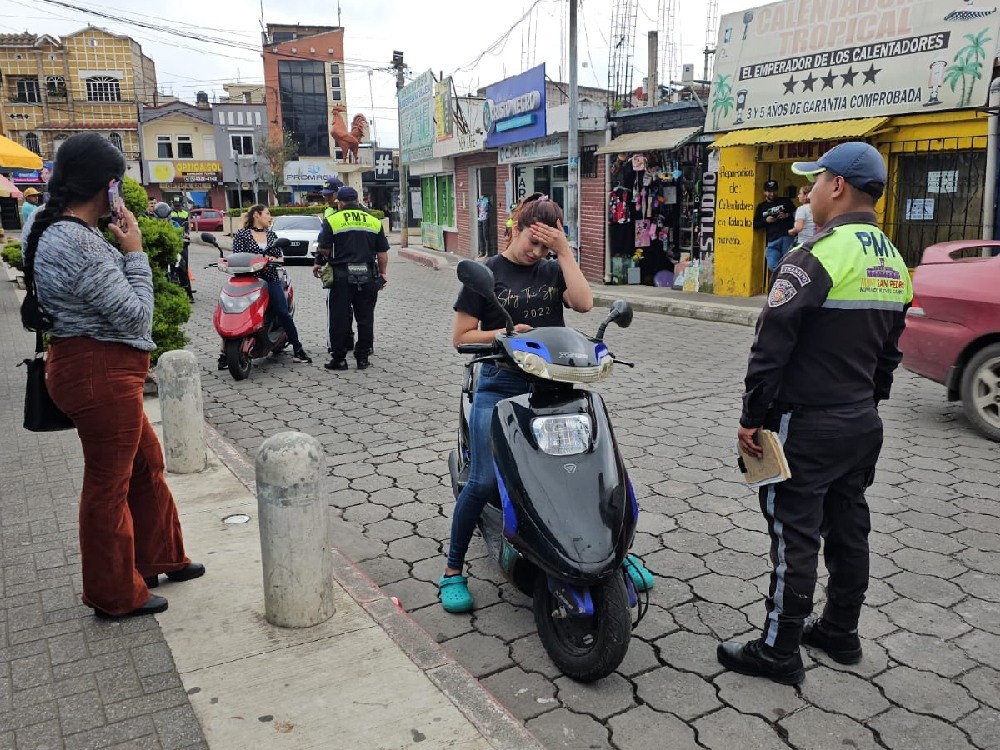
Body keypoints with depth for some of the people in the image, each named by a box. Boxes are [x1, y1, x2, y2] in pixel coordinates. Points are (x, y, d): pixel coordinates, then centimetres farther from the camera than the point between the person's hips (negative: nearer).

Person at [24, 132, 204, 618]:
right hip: (99, 375, -10)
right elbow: (135, 314, -19)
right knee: (109, 484, 5)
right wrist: (134, 253, -11)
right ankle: (116, 595, 23)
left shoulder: (53, 231, 9)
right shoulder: (80, 244, -23)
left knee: (147, 463, 21)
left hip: (101, 372, 10)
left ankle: (158, 559, 37)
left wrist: (122, 253, 5)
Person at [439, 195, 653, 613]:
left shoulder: (553, 269, 11)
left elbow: (583, 303, -9)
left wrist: (565, 250, -8)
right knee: (483, 482, -12)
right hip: (500, 385, -3)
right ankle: (452, 571, 7)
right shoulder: (486, 273, 3)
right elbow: (461, 337, 1)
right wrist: (504, 333, -13)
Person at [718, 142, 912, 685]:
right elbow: (888, 351, 16)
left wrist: (752, 416, -12)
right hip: (862, 423, 9)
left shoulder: (817, 257, -18)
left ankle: (778, 652, 11)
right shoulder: (894, 264, 9)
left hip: (807, 426, -8)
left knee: (795, 538, 0)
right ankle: (840, 632, 33)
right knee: (848, 528, 18)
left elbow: (771, 347, -20)